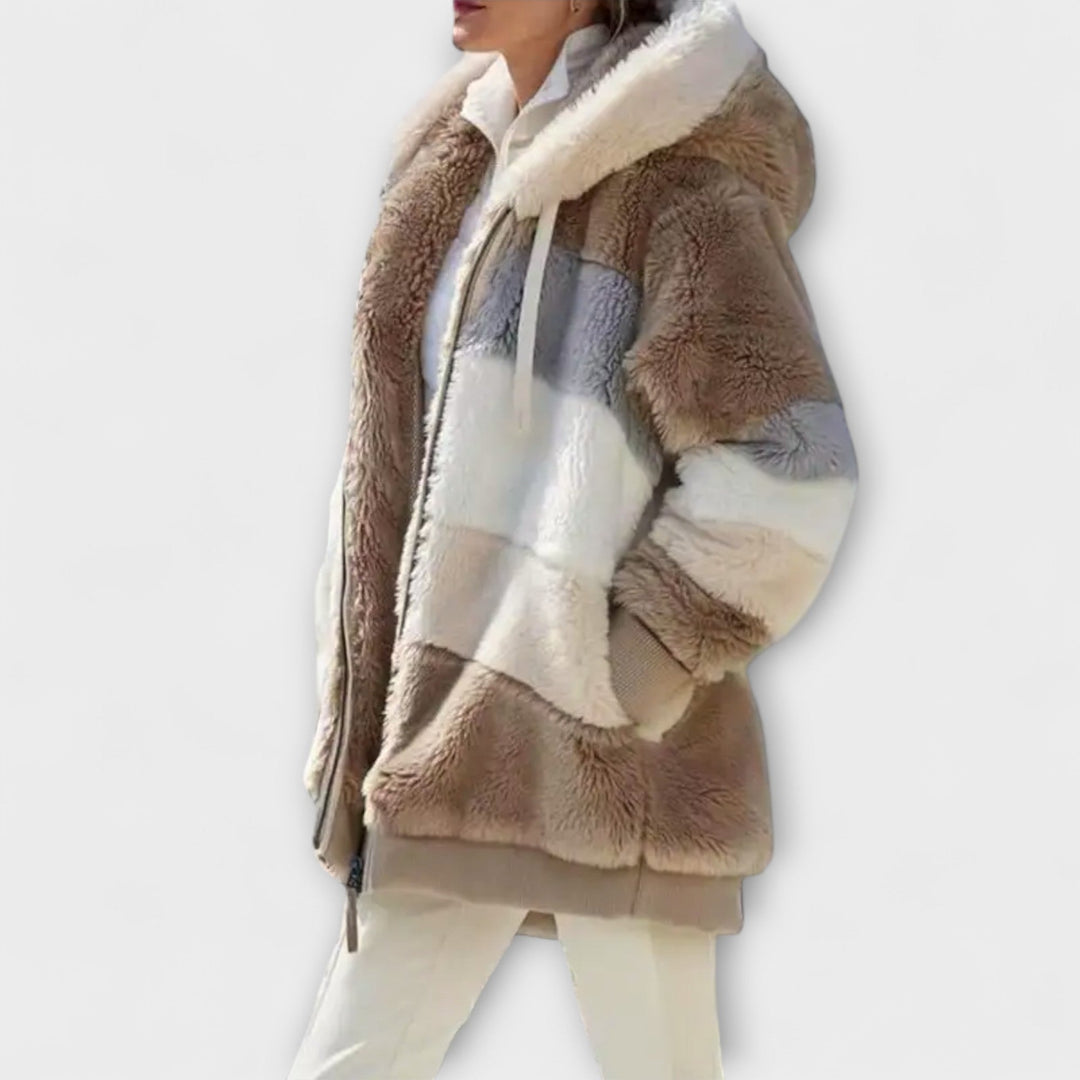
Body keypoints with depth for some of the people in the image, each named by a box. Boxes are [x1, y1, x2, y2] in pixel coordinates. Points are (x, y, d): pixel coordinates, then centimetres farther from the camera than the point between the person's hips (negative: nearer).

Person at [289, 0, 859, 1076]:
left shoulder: (681, 180, -7)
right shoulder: (463, 173, 16)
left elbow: (784, 472, -17)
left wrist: (617, 679, -16)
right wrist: (366, 725, 13)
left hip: (615, 753, -7)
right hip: (463, 748, 7)